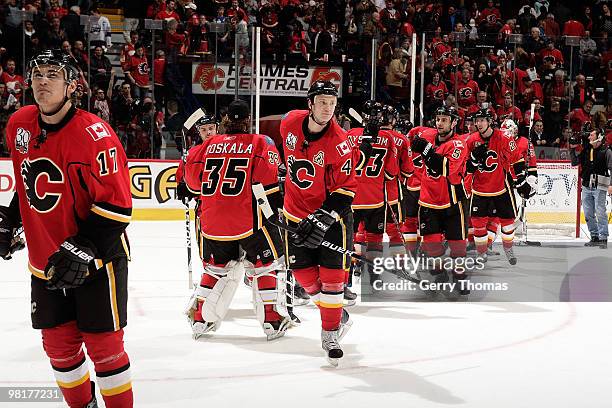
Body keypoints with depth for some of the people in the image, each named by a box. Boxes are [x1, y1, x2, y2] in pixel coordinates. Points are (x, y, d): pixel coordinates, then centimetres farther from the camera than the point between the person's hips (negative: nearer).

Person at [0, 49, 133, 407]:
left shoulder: (93, 133, -20)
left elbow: (118, 204, -20)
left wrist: (82, 248, -25)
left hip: (97, 259, -6)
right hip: (45, 262, 6)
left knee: (103, 345, 1)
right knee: (59, 345, 14)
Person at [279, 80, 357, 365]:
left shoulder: (339, 143, -21)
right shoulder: (290, 123, -8)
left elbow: (345, 190, -19)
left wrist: (322, 219, -26)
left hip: (331, 214, -4)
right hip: (296, 213, 4)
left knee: (332, 274, -7)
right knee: (303, 273, 4)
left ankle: (330, 333, 7)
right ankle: (337, 316, 26)